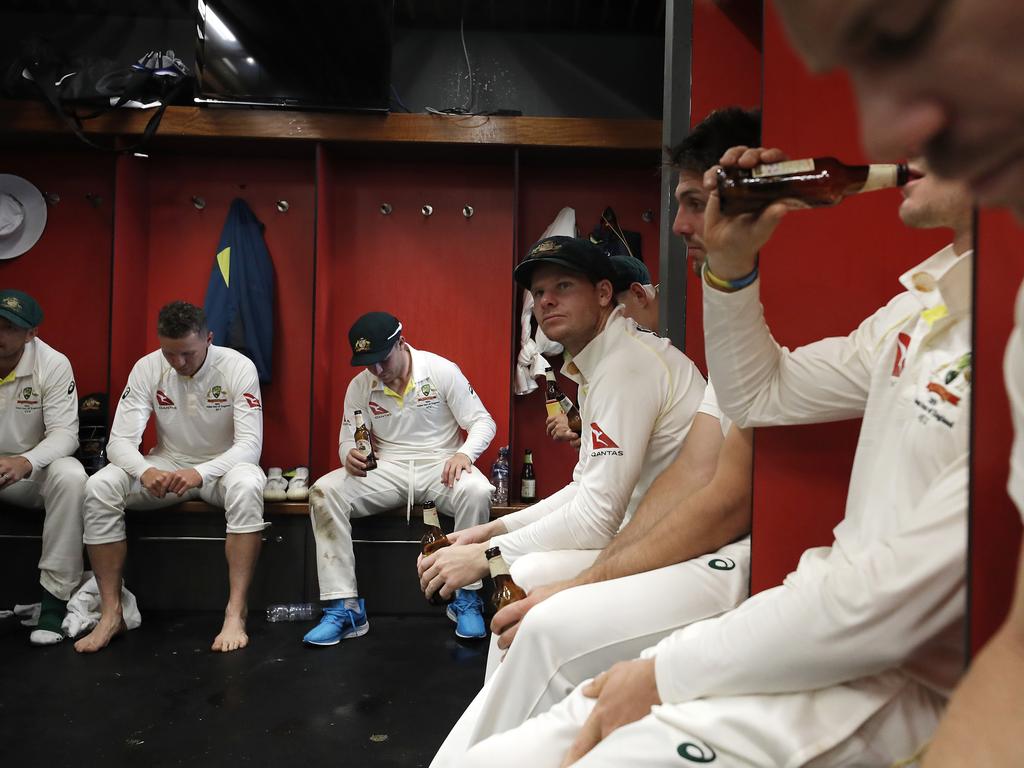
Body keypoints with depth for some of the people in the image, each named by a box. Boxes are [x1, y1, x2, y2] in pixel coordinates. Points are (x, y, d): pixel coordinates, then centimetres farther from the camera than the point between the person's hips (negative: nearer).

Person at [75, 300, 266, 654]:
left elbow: (250, 444, -23)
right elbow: (120, 440, -13)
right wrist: (144, 471, -36)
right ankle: (110, 613, -13)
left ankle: (235, 614, -32)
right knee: (98, 487, -23)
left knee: (247, 486, -38)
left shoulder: (238, 367, -18)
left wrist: (200, 473, -40)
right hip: (167, 466, 3)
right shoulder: (146, 368, -10)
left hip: (223, 466, -3)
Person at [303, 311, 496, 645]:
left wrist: (464, 453, -26)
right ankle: (344, 608, -18)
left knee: (477, 492, -36)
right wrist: (350, 455, -19)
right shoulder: (359, 386, 3)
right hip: (386, 469, 3)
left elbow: (483, 422, -5)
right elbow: (348, 439, 8)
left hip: (439, 465, -2)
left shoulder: (442, 371, -6)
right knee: (324, 492, -22)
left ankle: (467, 599, -16)